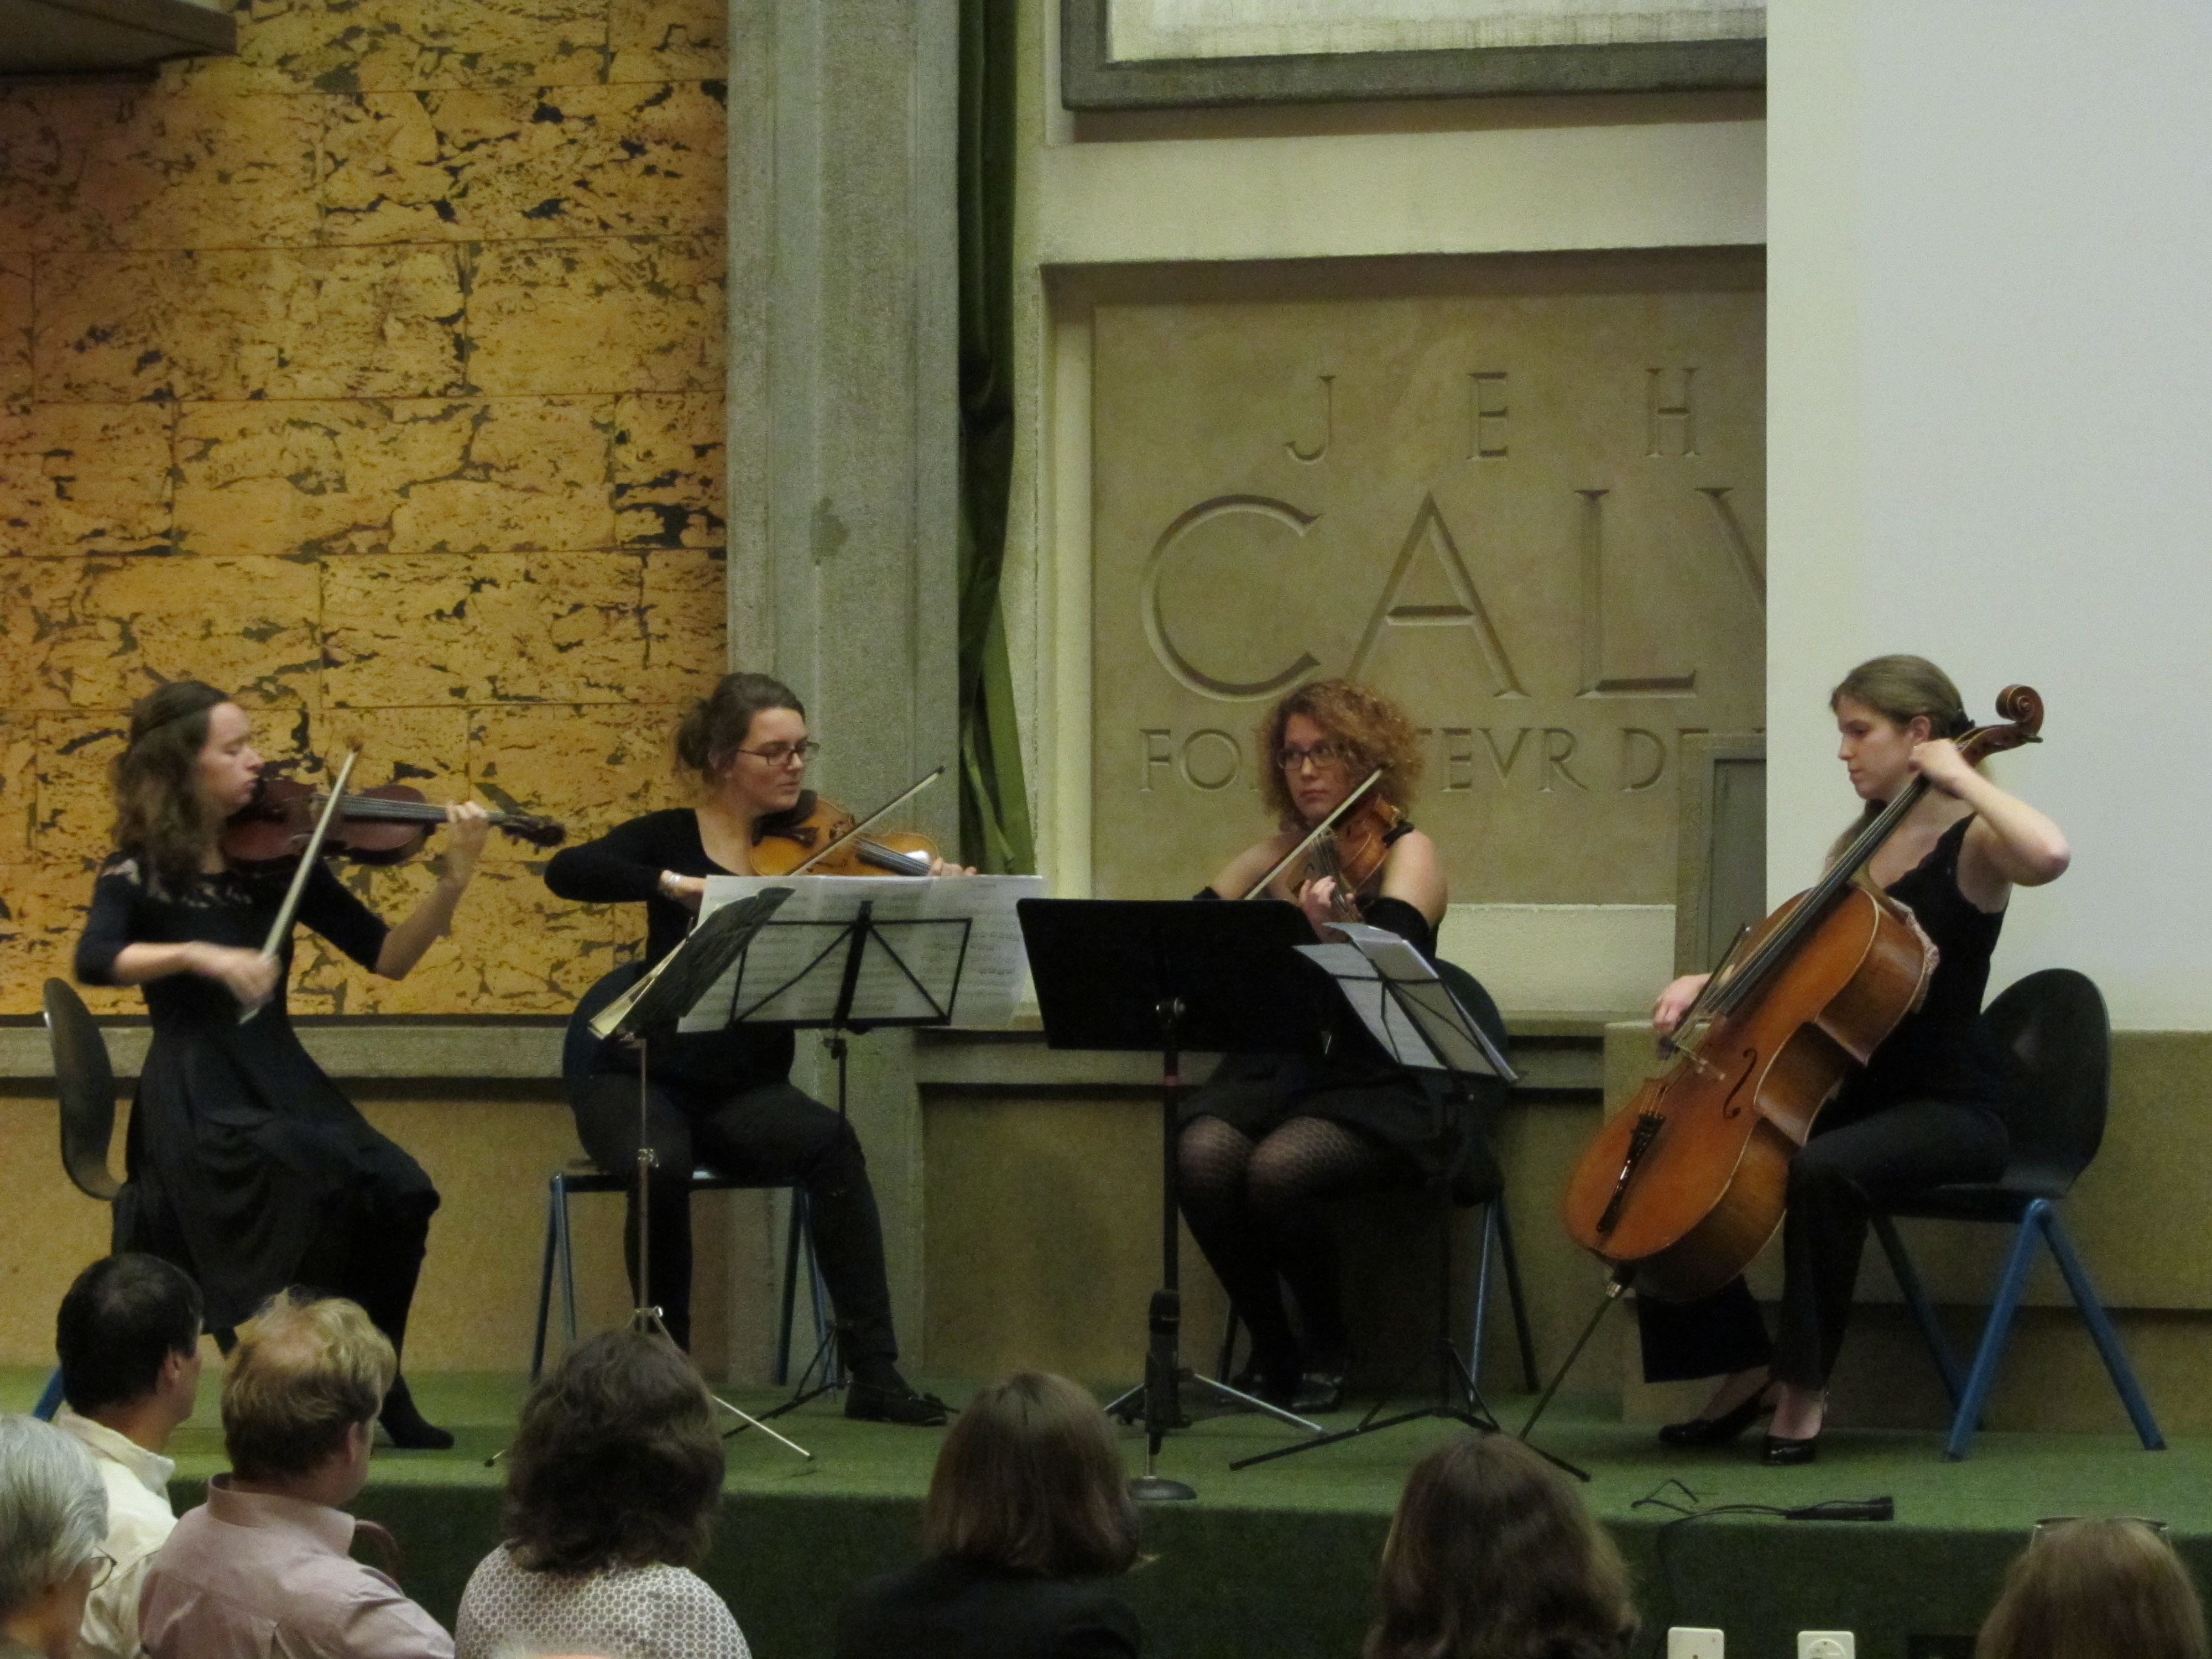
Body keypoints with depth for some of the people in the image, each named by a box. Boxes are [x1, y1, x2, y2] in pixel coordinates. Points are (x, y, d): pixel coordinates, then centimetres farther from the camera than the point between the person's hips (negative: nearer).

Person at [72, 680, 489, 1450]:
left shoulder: (276, 860, 10)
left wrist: (454, 880, -6)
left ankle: (376, 1387, -8)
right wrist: (200, 956, -30)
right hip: (194, 1098, -4)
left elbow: (388, 956, 7)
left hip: (283, 1085, 4)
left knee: (396, 1190, -24)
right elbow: (95, 960, -18)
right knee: (313, 1178, -34)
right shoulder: (137, 876, 1)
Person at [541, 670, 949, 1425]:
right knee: (662, 1163, -36)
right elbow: (566, 872, -18)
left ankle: (874, 1375, -29)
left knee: (832, 1143, -30)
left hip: (746, 1090, 2)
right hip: (643, 1079, -2)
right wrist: (671, 884, -33)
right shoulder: (676, 839, 0)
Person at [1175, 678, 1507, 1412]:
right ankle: (1271, 1350, -6)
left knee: (1279, 1167, -33)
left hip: (1380, 1088, -4)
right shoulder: (1274, 859, 13)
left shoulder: (1407, 854, -2)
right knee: (1202, 1155, -27)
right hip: (1274, 1075, 4)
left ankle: (1327, 1349, -5)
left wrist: (1334, 930, -42)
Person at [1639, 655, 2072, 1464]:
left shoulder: (1971, 844, -8)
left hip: (1948, 1108, -8)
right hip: (1853, 1095, 8)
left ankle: (1803, 1389, -23)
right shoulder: (1861, 847, 15)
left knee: (1822, 1170, -38)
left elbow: (2048, 854, -33)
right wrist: (1709, 982, 5)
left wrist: (1959, 776, -21)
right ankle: (1744, 1370, 3)